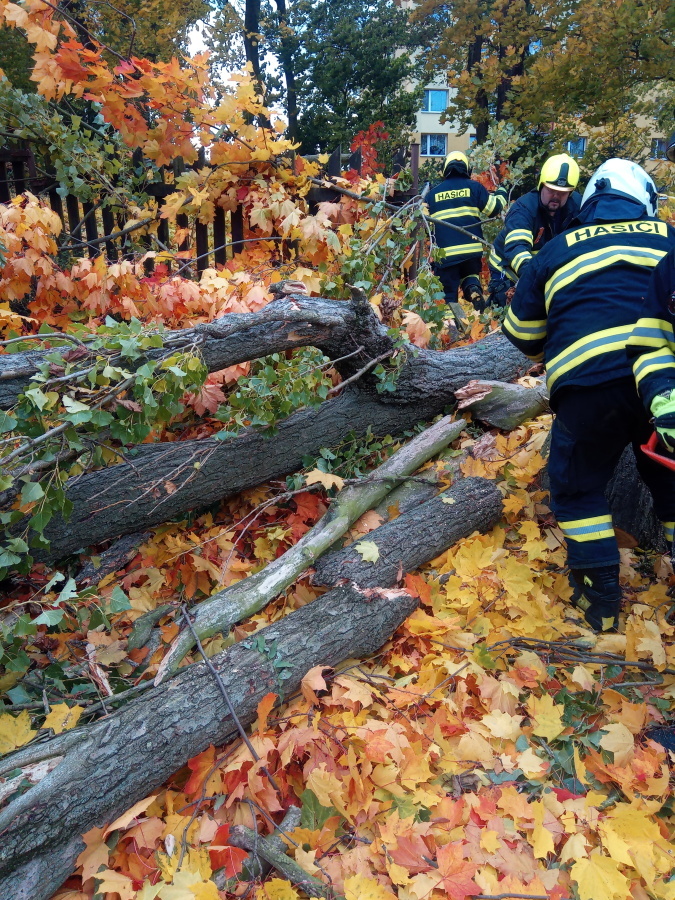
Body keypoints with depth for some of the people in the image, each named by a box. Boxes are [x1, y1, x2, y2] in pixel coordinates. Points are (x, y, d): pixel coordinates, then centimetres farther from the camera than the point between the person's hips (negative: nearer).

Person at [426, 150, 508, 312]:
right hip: (471, 248, 0)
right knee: (470, 273, 25)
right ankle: (474, 288, -6)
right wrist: (501, 194, 26)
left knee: (449, 293, 8)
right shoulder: (474, 187, 4)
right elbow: (494, 208, 6)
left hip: (445, 252, 0)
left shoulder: (433, 193, 10)